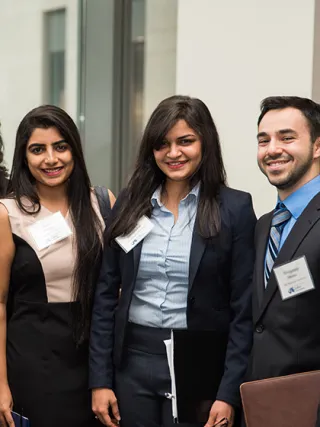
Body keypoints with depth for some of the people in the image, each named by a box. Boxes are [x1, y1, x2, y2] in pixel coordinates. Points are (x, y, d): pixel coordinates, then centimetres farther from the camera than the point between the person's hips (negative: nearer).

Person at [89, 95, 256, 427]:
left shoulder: (235, 209, -5)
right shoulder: (130, 204, 4)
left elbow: (244, 308, -6)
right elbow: (106, 295, 6)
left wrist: (229, 393, -11)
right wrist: (99, 379, 1)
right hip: (132, 362, 3)